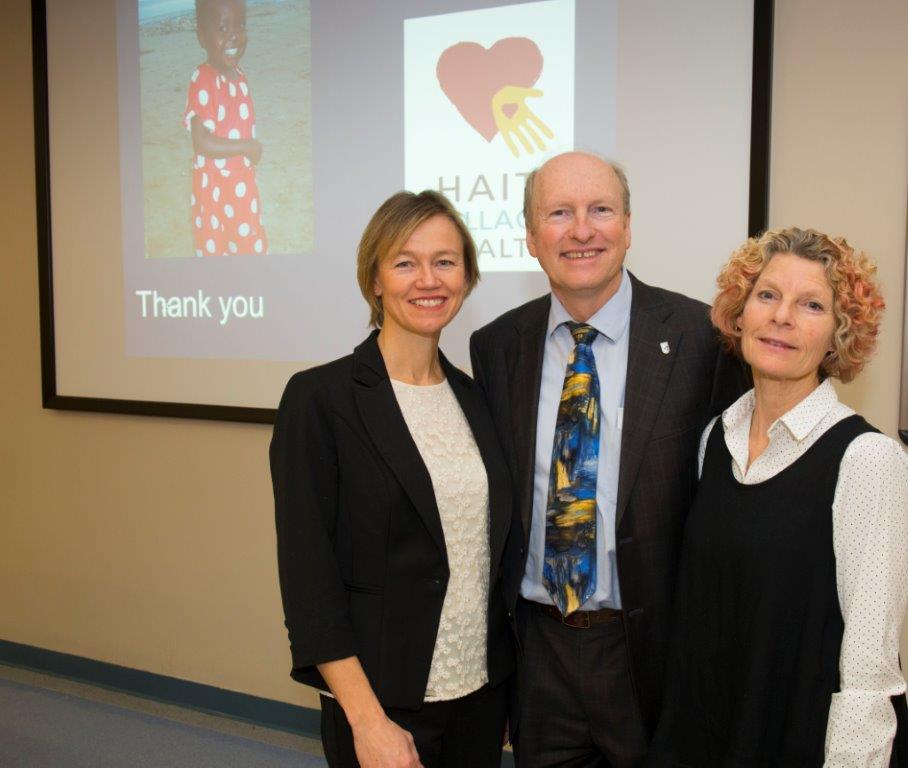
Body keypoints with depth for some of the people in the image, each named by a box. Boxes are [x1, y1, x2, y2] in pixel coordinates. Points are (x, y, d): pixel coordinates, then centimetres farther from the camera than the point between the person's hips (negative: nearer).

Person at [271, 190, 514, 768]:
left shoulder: (476, 397, 4)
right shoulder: (320, 398, -12)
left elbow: (495, 546, 10)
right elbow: (308, 574, -13)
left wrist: (518, 677, 5)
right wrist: (367, 719, -16)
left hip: (484, 690, 5)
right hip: (385, 696, -5)